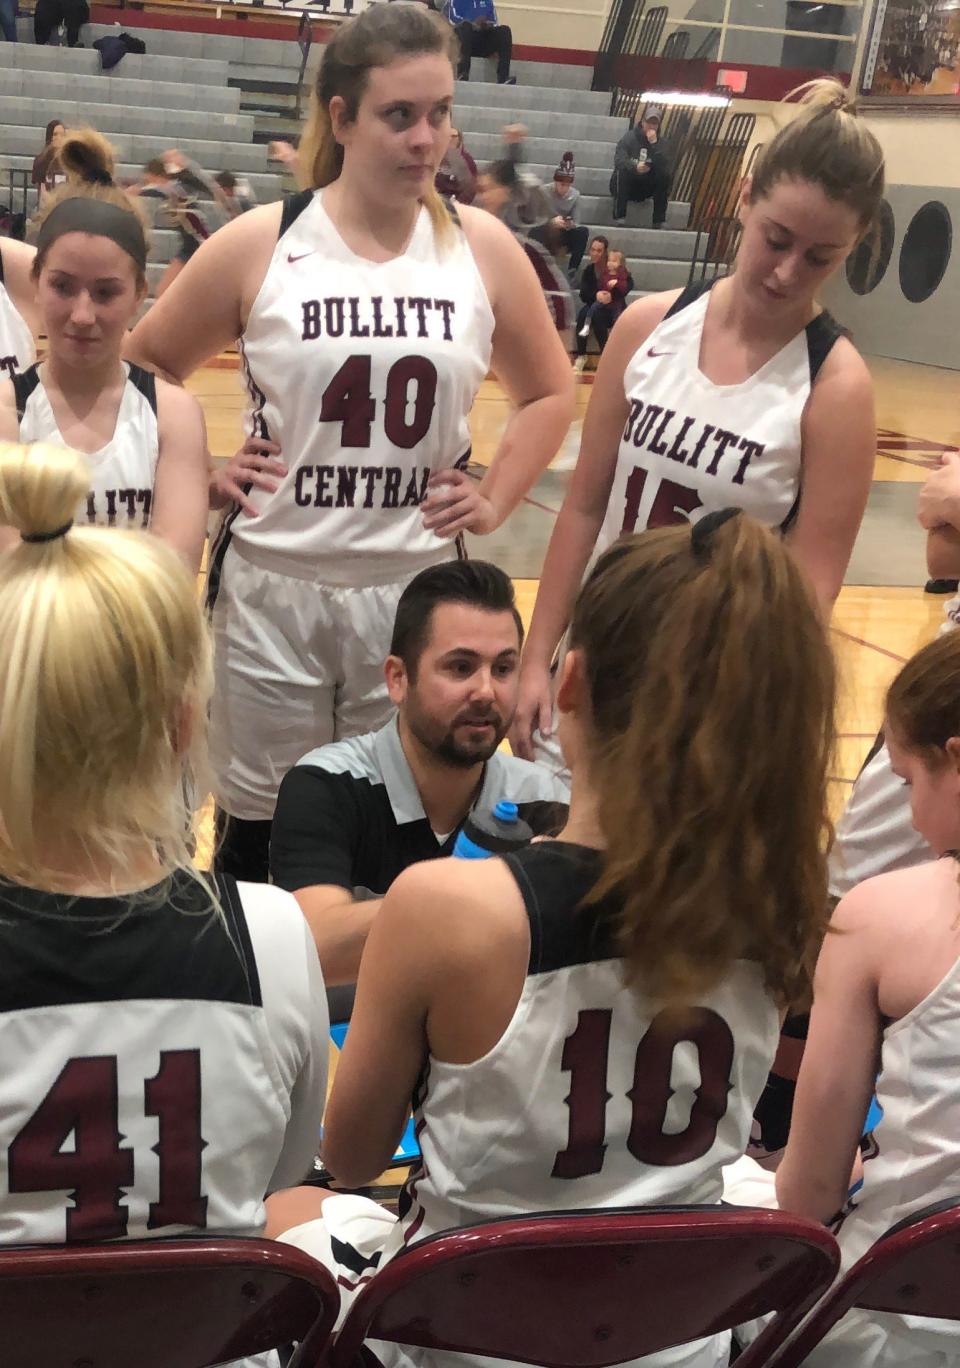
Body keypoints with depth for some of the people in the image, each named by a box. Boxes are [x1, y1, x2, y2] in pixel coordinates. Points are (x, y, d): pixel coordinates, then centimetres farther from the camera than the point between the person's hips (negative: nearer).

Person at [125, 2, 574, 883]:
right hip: (274, 584, -1)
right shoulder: (257, 246, -5)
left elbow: (551, 392, 13)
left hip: (417, 589, 1)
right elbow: (143, 370, 8)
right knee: (258, 828, 11)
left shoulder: (483, 250, 0)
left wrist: (494, 500, 2)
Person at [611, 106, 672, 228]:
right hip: (624, 186, -3)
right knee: (622, 171, -33)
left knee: (666, 175, -20)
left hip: (645, 190, 3)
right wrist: (635, 167, -44)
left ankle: (659, 220, -20)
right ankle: (619, 217, -34)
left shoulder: (659, 142, 1)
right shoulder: (629, 137, -7)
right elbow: (619, 161, -24)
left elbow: (666, 167, -17)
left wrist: (654, 144, -24)